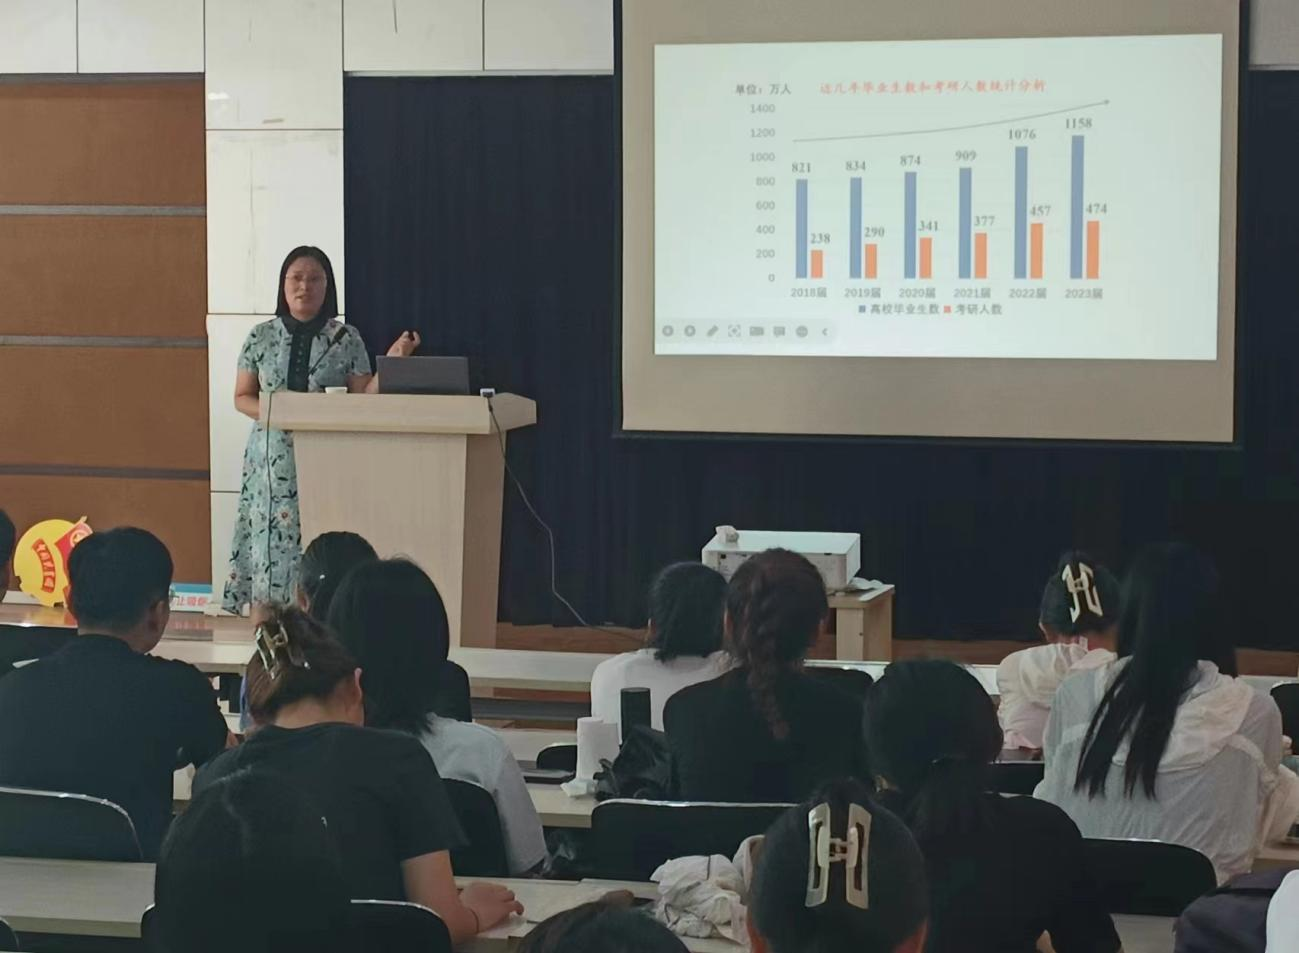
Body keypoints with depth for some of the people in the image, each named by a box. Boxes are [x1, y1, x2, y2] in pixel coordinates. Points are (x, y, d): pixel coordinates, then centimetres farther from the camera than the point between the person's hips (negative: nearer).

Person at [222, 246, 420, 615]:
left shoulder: (347, 339, 6)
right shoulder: (261, 337, 9)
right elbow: (241, 398, 12)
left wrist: (391, 363, -10)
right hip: (273, 461, 1)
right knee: (271, 545, -6)